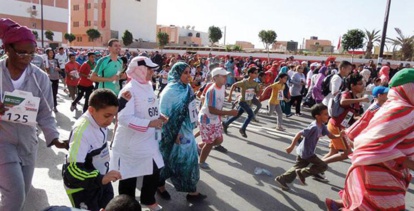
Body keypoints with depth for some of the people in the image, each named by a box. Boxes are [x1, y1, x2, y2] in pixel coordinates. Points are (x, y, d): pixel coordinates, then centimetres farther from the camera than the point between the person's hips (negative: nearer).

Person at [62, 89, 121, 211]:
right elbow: (73, 170, -35)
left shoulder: (100, 120, -10)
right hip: (82, 188, -8)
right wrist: (101, 178, -43)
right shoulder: (82, 131, -34)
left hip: (100, 179, 8)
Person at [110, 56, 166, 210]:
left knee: (154, 170, 17)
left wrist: (158, 116, 0)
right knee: (129, 176, 11)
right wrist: (149, 123, -29)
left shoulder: (148, 86, 5)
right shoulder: (130, 89, -21)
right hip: (131, 142, -8)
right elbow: (124, 118, -29)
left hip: (149, 140, 8)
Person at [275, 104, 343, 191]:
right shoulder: (314, 127, -27)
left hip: (303, 152, 9)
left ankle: (281, 179, 22)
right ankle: (302, 173, 1)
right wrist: (291, 147, -27)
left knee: (297, 168, 18)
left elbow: (330, 135, 8)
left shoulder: (322, 126, 1)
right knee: (323, 166, -2)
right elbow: (299, 134, -28)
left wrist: (339, 136, -11)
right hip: (306, 153, -9)